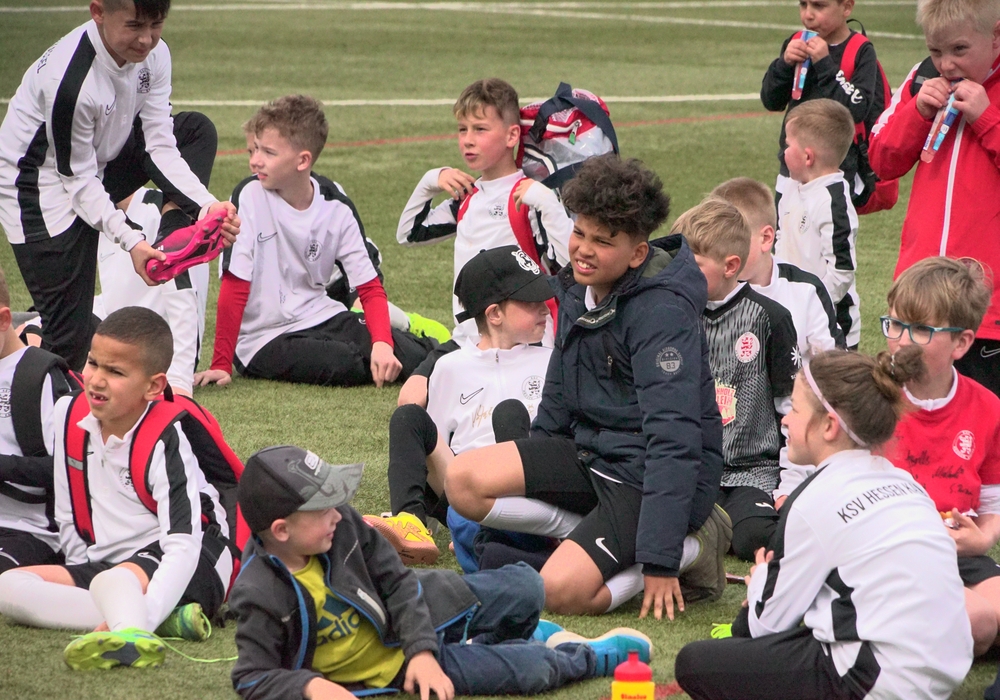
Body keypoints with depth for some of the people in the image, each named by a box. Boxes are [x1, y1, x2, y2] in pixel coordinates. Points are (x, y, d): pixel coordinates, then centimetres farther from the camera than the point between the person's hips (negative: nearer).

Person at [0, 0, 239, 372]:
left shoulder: (153, 55, -12)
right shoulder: (70, 81, -34)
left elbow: (160, 145, -9)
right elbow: (78, 180, -24)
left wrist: (207, 205, -23)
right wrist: (131, 241, -31)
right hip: (42, 188, -8)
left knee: (197, 131, 2)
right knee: (71, 341, -13)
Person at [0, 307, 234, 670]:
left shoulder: (165, 440, -18)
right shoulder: (68, 415, 1)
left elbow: (183, 545, -27)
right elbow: (67, 517, 12)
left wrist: (145, 615, -40)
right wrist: (80, 581, 3)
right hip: (103, 563, 8)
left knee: (113, 581, -37)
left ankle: (133, 634, -75)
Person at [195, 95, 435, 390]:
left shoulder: (336, 207, 0)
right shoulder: (250, 196, -11)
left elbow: (370, 287, 0)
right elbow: (235, 287, -12)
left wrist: (383, 343, -19)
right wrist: (221, 365, -14)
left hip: (321, 320, 3)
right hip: (264, 340, -3)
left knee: (410, 358, -20)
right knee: (346, 365, -31)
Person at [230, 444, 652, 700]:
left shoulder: (342, 525, -13)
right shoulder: (261, 597, -28)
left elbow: (396, 583, -5)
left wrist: (422, 650, -16)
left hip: (405, 615, 5)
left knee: (523, 589, -3)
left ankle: (515, 637, 31)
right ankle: (593, 657, 16)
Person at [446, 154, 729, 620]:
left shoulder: (661, 310, -22)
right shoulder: (578, 288, 5)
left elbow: (673, 434, -26)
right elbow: (559, 399, 20)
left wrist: (660, 558, -30)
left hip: (653, 474, -9)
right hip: (593, 452, 9)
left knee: (561, 592, -25)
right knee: (463, 481, -8)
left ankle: (689, 550, -4)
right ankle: (605, 535, -5)